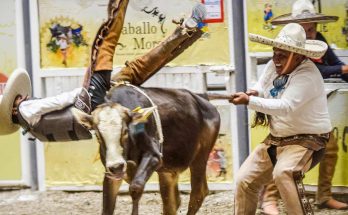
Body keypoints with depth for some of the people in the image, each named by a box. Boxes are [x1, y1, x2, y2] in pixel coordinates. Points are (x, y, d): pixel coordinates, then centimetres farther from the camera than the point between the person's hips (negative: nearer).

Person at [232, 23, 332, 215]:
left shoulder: (307, 76, -25)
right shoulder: (274, 66, -1)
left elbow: (285, 107, -36)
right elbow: (262, 86, 17)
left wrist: (249, 101, -38)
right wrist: (255, 92, -8)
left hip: (306, 140, -9)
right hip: (276, 139, 9)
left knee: (283, 173, -36)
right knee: (244, 180, 6)